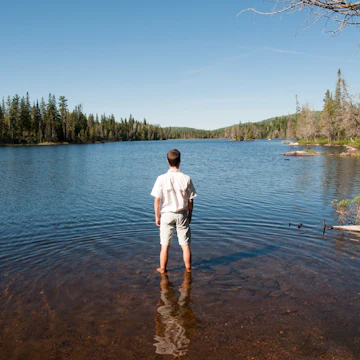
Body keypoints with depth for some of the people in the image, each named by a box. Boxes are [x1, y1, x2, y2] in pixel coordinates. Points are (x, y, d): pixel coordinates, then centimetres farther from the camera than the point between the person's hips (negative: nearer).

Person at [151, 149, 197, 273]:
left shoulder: (161, 178, -11)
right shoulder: (186, 179, -9)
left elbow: (157, 200, -9)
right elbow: (190, 200, -3)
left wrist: (157, 216, 3)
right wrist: (190, 215, 10)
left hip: (166, 214, 0)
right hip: (182, 214, 1)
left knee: (165, 245, 11)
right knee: (185, 244, 12)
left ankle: (162, 269, 22)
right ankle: (188, 268, 24)